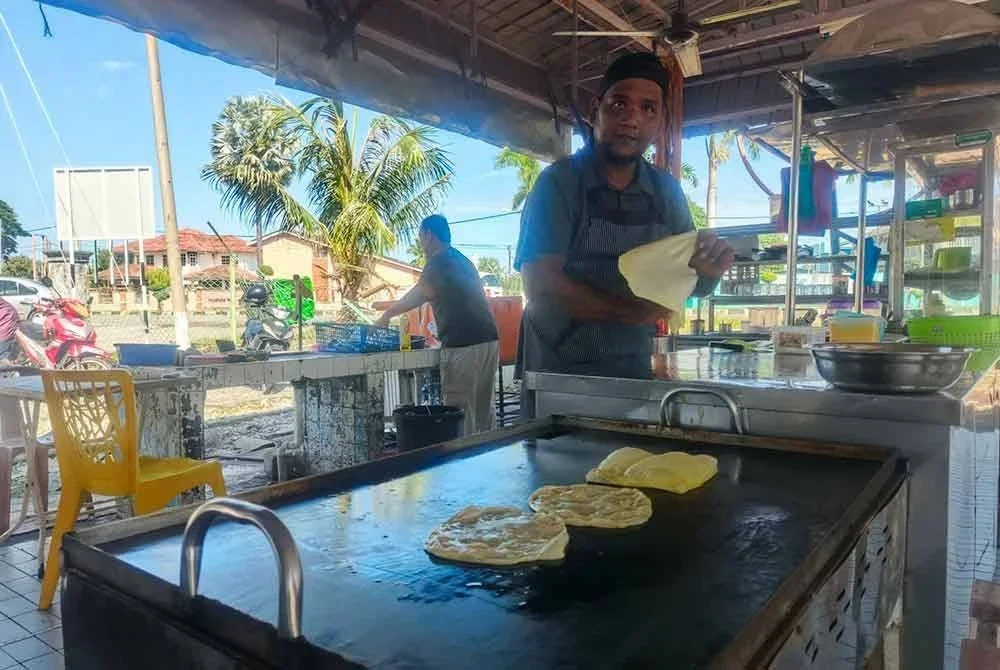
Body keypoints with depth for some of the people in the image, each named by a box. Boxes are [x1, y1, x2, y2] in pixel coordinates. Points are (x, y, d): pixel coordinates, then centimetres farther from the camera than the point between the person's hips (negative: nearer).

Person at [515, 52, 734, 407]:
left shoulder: (666, 191, 2)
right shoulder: (558, 181, -12)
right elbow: (540, 284, -20)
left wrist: (708, 271, -18)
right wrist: (629, 310, -26)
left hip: (633, 370, 5)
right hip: (557, 371, -4)